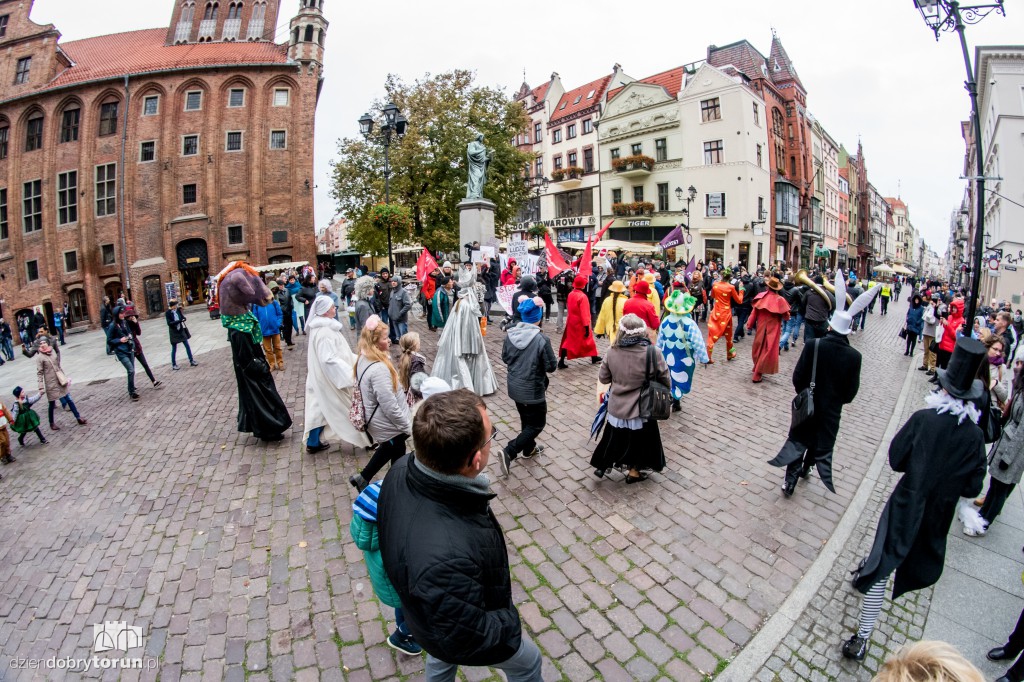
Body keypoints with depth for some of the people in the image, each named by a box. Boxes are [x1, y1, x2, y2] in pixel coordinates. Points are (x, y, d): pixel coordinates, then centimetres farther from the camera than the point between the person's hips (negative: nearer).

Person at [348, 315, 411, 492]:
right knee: (398, 456, 14)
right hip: (389, 425, -9)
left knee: (388, 449, 30)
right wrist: (407, 426, -17)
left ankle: (363, 478, 41)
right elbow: (389, 405, -29)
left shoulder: (363, 360, -2)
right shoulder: (379, 368, -32)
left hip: (374, 420, 9)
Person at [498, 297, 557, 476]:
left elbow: (505, 358, 6)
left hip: (515, 387, 6)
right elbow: (551, 366, -15)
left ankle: (529, 448, 44)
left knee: (526, 419, 26)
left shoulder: (510, 334, -7)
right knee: (537, 423, 10)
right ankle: (508, 452, -1)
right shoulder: (541, 339, -24)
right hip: (533, 390, -6)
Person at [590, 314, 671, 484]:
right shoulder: (653, 353, -22)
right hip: (641, 409, -2)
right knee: (640, 440, 21)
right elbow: (666, 381, -10)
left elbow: (603, 378, 0)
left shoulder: (612, 351, -12)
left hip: (616, 407, 3)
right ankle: (634, 472, 37)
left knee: (614, 438, 24)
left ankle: (602, 466, 36)